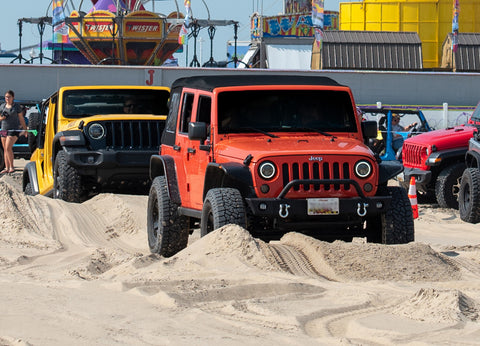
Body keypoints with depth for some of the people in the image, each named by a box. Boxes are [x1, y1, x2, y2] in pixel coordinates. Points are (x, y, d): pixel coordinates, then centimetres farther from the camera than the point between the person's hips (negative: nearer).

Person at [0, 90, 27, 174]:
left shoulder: (17, 106, -1)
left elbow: (21, 119, 3)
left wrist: (25, 129, 4)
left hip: (14, 130, -5)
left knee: (8, 148, -18)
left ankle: (12, 167, -13)